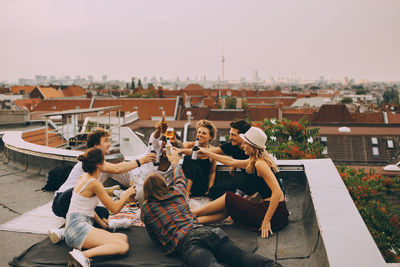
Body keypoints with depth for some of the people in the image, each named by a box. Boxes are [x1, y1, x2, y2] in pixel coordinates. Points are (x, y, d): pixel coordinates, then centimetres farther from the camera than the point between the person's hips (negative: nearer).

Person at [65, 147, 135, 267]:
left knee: (124, 238, 1)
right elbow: (115, 208, -8)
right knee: (124, 246, -21)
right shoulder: (94, 183, -14)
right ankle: (82, 255, -31)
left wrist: (101, 222, 25)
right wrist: (127, 193, 7)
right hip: (78, 227, -10)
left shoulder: (84, 177, 13)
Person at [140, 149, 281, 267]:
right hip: (206, 231, 5)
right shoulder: (177, 192, 27)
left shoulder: (146, 208, 18)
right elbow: (181, 179, 54)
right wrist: (175, 163, 74)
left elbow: (154, 237, 30)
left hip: (186, 242, -5)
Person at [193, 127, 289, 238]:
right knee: (228, 209, 11)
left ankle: (193, 213, 14)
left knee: (228, 198, 1)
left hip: (275, 213, -9)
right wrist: (206, 152, 29)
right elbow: (231, 162, 24)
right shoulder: (253, 162, 12)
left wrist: (266, 220, -24)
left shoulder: (260, 163, -18)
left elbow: (278, 192, -25)